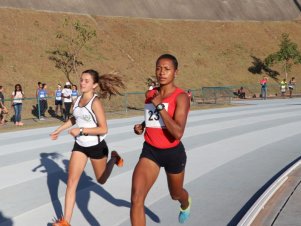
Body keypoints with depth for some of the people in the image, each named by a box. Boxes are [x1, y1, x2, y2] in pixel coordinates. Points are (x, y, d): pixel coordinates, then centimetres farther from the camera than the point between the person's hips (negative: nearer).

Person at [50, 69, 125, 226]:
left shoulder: (95, 102, -22)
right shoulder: (79, 99, -2)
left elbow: (103, 129, -25)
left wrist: (81, 130, -26)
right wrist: (59, 130, 16)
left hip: (97, 147, -5)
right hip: (80, 146, 5)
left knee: (101, 180, 18)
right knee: (71, 182, -5)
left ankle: (114, 158, 47)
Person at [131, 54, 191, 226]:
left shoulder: (181, 97, -17)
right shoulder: (150, 94, 2)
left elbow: (178, 133, -29)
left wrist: (160, 106, -27)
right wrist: (142, 126, 3)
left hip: (173, 153, -3)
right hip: (150, 151, 4)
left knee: (175, 194, 24)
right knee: (136, 198, -17)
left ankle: (186, 203, 64)